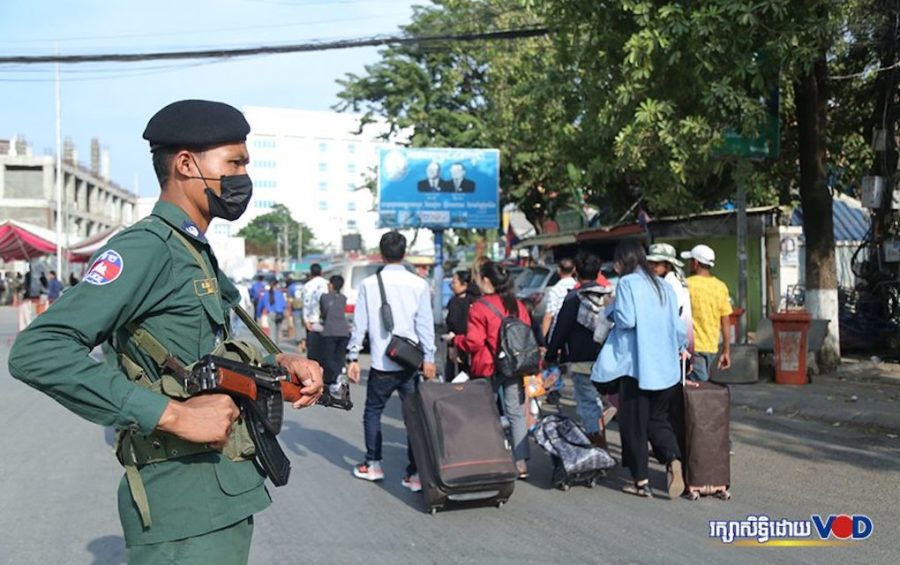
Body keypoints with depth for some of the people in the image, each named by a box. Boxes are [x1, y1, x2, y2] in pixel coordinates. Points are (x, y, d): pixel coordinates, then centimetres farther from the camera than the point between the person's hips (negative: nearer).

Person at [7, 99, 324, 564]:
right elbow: (37, 352, -25)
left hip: (229, 495, 9)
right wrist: (174, 415, -25)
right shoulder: (146, 247, -15)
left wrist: (278, 364, 5)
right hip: (183, 506, -9)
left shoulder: (199, 255, 14)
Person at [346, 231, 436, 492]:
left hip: (381, 363, 0)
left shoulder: (368, 284, -2)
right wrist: (429, 358, 0)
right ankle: (415, 474, 4)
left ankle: (373, 464, 26)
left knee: (373, 411, 18)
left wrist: (353, 357, 6)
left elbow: (360, 323, 0)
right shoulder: (419, 284, -3)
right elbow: (425, 324, -3)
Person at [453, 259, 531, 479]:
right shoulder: (517, 305, 6)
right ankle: (521, 462, 9)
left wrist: (455, 340, 3)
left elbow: (473, 343, -14)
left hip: (488, 370, -4)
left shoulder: (479, 307, -12)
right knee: (516, 413, 9)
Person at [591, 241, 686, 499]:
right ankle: (673, 459, -9)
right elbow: (678, 326, 10)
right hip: (666, 366, 6)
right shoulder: (663, 286, 10)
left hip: (636, 364, -6)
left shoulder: (627, 283, -8)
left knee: (634, 422, 5)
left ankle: (641, 480, 9)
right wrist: (678, 349, 25)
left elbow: (626, 320, -18)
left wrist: (613, 310, 2)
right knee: (659, 419, 16)